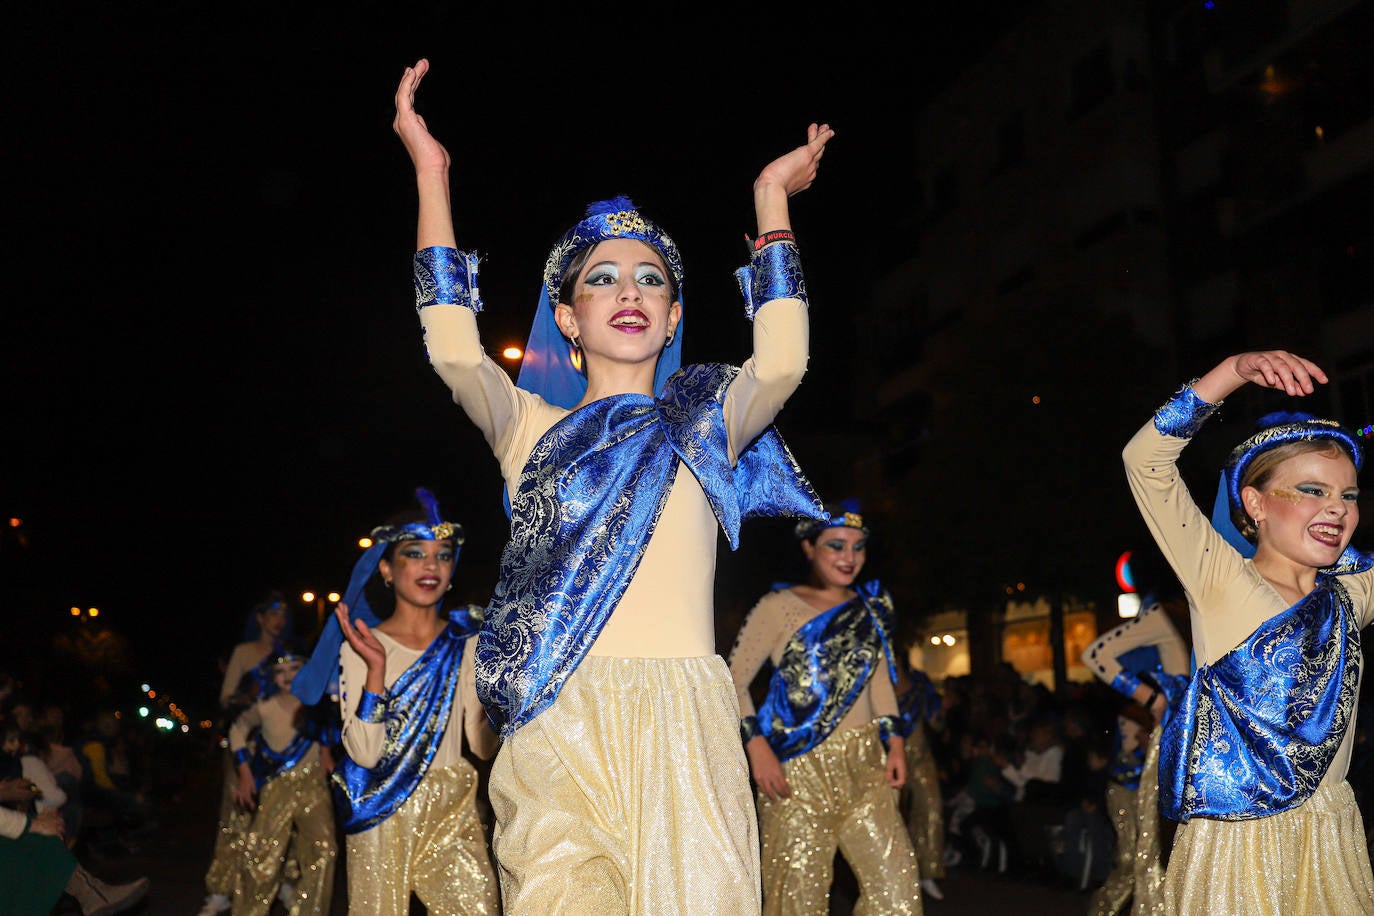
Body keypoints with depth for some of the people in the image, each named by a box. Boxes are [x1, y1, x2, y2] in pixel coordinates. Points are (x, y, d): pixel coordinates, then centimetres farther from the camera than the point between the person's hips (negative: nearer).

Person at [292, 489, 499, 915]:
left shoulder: (467, 643, 4)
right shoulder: (360, 647, -4)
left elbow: (483, 745, 1)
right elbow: (365, 754, -12)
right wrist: (376, 668, -21)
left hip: (453, 815, 2)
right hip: (385, 817, -2)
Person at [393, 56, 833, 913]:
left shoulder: (702, 425, 13)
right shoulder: (532, 428, 14)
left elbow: (781, 364, -5)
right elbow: (456, 352, -3)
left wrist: (772, 199, 2)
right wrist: (430, 176, 0)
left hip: (685, 733, 0)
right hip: (559, 731, 0)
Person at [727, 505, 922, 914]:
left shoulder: (871, 607, 14)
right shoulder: (779, 606, -2)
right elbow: (734, 680, -5)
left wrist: (894, 740, 7)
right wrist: (756, 745, -16)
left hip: (865, 766, 5)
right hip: (799, 768, -5)